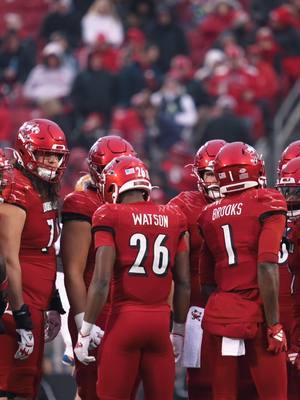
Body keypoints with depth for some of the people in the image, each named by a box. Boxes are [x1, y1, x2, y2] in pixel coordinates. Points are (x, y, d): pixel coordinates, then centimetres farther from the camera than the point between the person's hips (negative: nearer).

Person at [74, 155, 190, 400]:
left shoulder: (111, 218, -4)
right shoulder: (173, 219, 8)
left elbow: (102, 281, -11)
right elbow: (183, 283, 10)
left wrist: (86, 331, -5)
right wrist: (179, 331, 21)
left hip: (124, 318, -4)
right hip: (160, 320, 4)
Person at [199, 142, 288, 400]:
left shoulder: (210, 215, 11)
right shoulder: (267, 204, -5)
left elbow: (207, 277, 13)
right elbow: (267, 267, -15)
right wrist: (274, 324, -13)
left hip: (219, 314, 5)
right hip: (256, 314, -5)